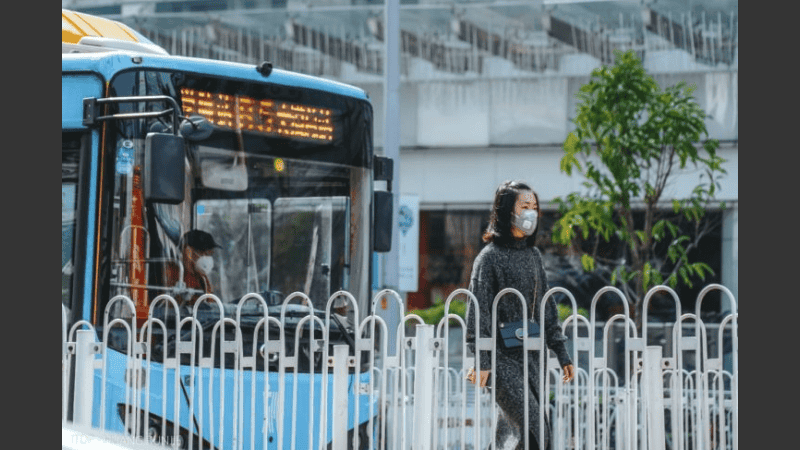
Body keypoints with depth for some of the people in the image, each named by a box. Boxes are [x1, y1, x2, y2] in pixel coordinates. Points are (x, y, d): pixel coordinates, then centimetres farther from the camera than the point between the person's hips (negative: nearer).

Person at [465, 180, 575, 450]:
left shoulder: (533, 255, 15)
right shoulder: (490, 256, -6)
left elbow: (546, 308, 19)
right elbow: (478, 310, -10)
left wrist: (562, 355, 16)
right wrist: (481, 362, -17)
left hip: (531, 356, 7)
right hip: (503, 358, -7)